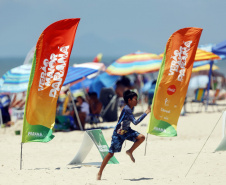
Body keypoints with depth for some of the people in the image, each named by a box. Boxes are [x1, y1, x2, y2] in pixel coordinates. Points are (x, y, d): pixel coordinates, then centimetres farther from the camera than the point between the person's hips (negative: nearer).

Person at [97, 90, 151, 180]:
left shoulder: (131, 108, 0)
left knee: (141, 137, -15)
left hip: (126, 131, 8)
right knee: (111, 153, -4)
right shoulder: (127, 109, -27)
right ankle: (100, 173, 7)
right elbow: (135, 122, -34)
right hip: (118, 133, -8)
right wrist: (146, 113, -32)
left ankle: (130, 152, 7)